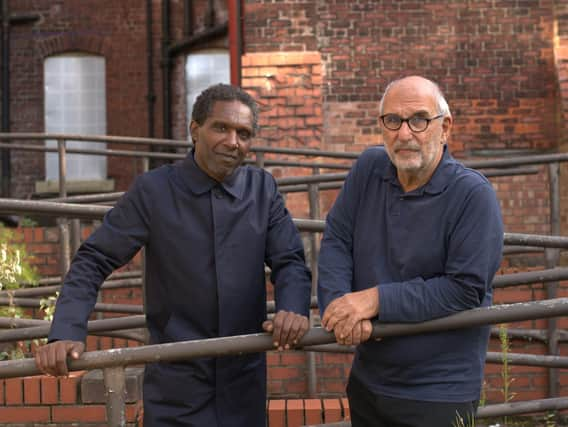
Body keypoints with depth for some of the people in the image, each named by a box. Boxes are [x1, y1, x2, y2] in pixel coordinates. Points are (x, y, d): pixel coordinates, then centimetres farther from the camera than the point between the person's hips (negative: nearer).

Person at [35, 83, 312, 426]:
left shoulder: (263, 189, 3)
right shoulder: (153, 191, -7)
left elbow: (290, 261, -1)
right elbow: (94, 260, -7)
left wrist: (294, 307, -23)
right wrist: (66, 332, -21)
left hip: (245, 381, 3)